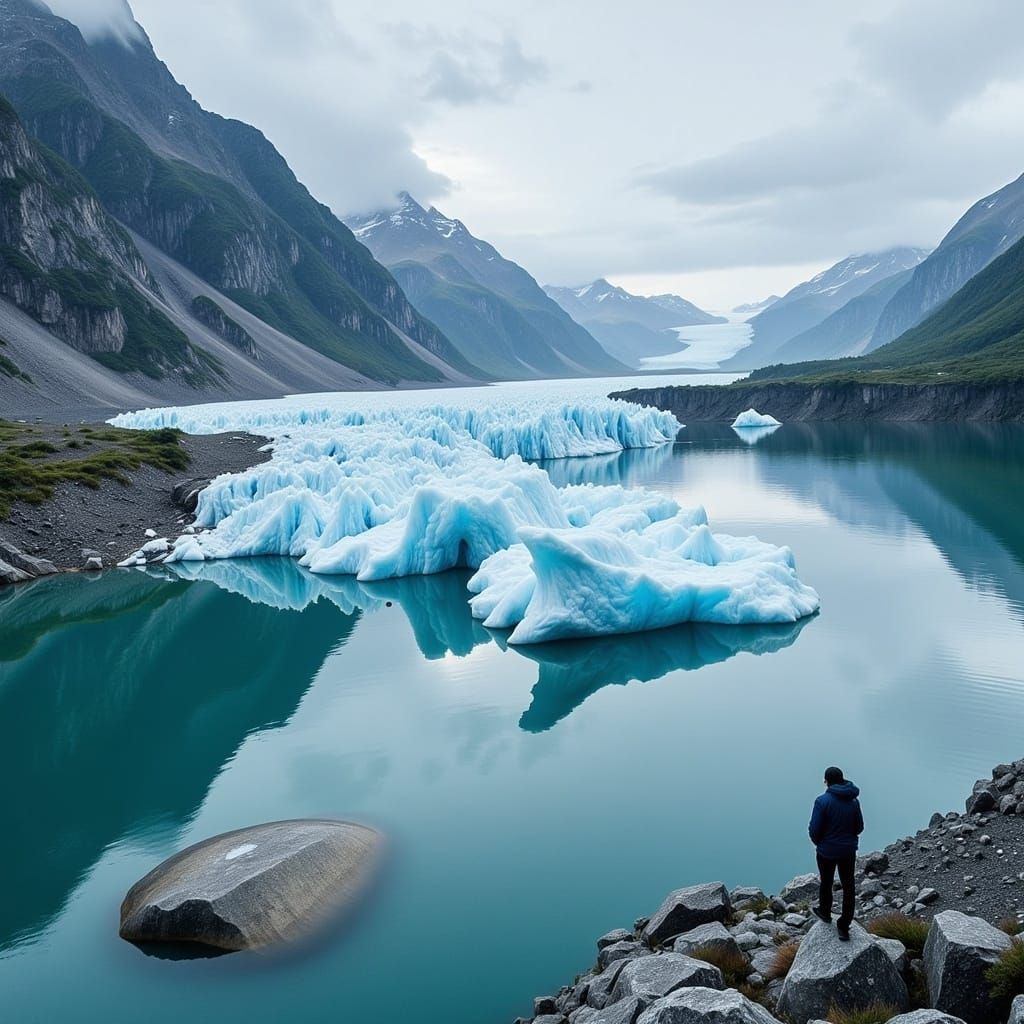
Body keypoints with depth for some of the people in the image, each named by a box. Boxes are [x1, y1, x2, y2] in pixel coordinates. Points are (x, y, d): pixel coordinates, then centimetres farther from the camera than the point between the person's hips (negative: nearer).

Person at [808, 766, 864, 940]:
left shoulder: (823, 801, -20)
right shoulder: (853, 800, -5)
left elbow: (814, 829, -17)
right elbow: (859, 827, 4)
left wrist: (819, 843, 3)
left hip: (827, 851, -3)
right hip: (849, 851, 3)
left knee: (826, 883, 20)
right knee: (848, 887, 11)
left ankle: (825, 912, 42)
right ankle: (844, 927, 13)